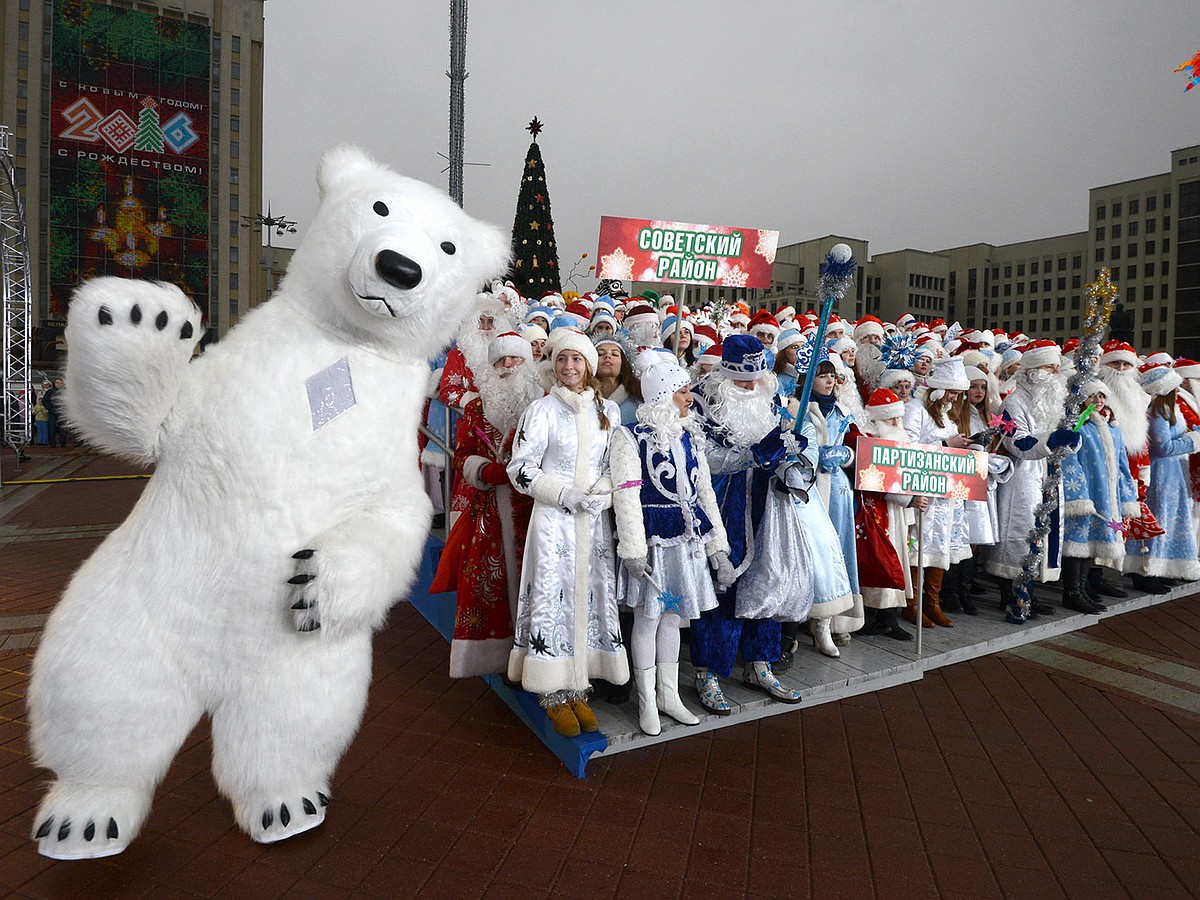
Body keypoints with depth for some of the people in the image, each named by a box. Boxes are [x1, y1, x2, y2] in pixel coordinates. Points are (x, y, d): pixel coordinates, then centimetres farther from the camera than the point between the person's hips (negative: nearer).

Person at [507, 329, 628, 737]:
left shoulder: (608, 410, 9)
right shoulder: (542, 409, -3)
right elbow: (520, 469, -6)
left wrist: (604, 491, -7)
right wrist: (569, 494, -14)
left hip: (595, 521, 4)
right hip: (553, 520, -4)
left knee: (591, 598, 6)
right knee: (553, 600, -2)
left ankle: (578, 689, 21)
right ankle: (554, 694, 13)